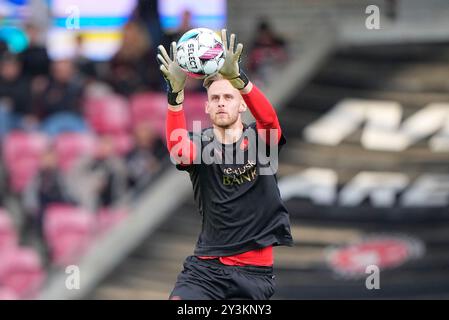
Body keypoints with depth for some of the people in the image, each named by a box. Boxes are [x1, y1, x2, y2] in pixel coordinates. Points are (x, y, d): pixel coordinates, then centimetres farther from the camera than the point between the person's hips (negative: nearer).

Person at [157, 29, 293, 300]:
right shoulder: (199, 144, 3)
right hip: (206, 265, 0)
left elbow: (269, 120, -21)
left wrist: (237, 77, -38)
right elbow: (178, 149, -22)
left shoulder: (259, 139, 4)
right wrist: (176, 92, -37)